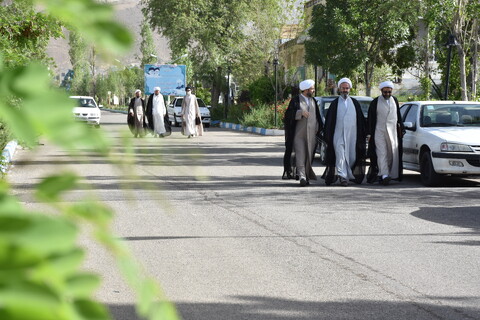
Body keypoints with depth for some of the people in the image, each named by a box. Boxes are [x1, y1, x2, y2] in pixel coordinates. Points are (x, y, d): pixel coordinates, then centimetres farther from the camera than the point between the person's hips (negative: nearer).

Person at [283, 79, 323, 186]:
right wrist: (300, 112, -22)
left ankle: (307, 177, 10)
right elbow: (288, 114, -8)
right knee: (300, 155, -12)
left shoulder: (313, 101, 15)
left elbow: (317, 117, 21)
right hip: (299, 133, -5)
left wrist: (319, 129, 13)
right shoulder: (296, 100, 0)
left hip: (311, 134, 5)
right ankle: (301, 176, -19)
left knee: (309, 156, 4)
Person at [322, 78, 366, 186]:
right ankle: (343, 177, -15)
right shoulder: (335, 103, 8)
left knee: (352, 157, 4)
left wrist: (362, 135, 6)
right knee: (340, 156, -12)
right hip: (338, 134, -2)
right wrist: (327, 136, -2)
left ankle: (350, 175, 20)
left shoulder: (355, 103, 13)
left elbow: (361, 120, 13)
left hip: (352, 135, 2)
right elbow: (328, 120, 6)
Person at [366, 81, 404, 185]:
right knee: (382, 153, -13)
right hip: (379, 131, -4)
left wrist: (401, 129, 15)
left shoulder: (395, 101, 11)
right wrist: (369, 133, -5)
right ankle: (384, 175, -23)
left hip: (393, 132, 4)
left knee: (392, 154, 1)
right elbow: (370, 119, 0)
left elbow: (399, 116, 19)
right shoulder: (375, 102, 1)